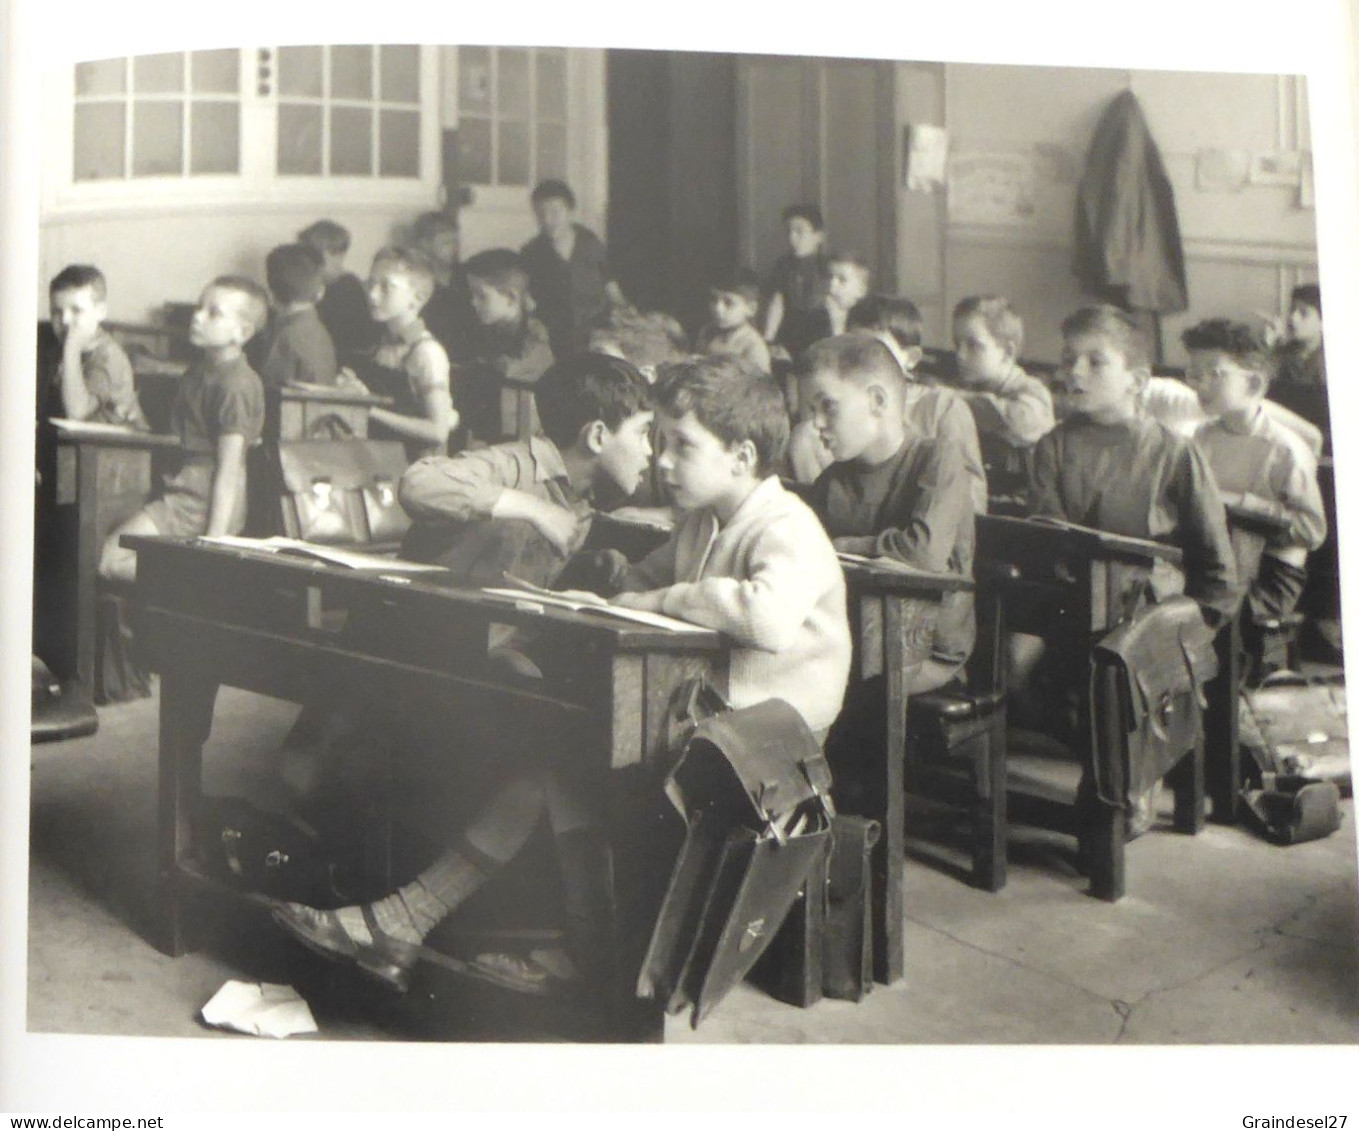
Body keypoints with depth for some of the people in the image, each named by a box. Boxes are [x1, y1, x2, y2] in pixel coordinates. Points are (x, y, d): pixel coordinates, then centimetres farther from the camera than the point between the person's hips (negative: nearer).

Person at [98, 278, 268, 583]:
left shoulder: (236, 386, -16)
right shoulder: (201, 370, 16)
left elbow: (229, 471, -20)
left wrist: (213, 541, -23)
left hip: (200, 504, -10)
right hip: (178, 492, 10)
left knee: (111, 560, -18)